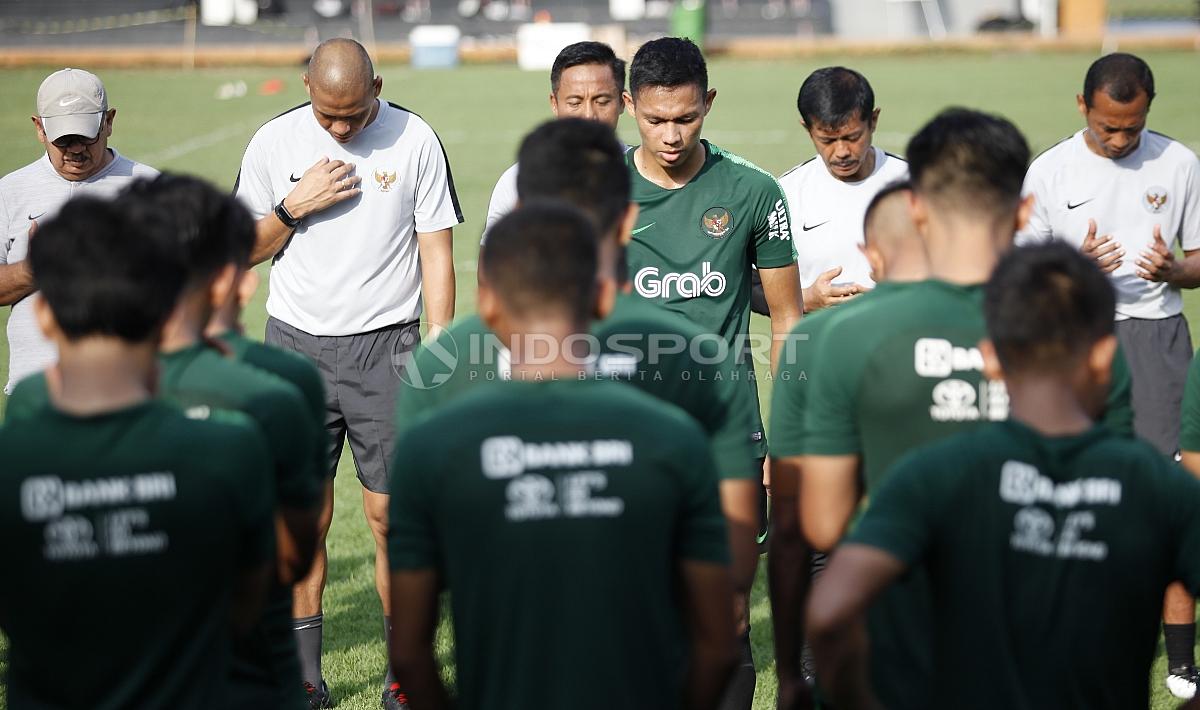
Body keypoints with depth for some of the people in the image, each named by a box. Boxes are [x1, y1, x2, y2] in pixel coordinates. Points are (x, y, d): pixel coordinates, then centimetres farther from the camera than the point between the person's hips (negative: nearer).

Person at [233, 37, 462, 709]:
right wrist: (294, 207, -9)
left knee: (391, 515, -2)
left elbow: (437, 254, 1)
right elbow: (245, 250, 10)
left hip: (384, 349, -2)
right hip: (296, 346, 2)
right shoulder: (275, 142, 2)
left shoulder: (415, 140, -2)